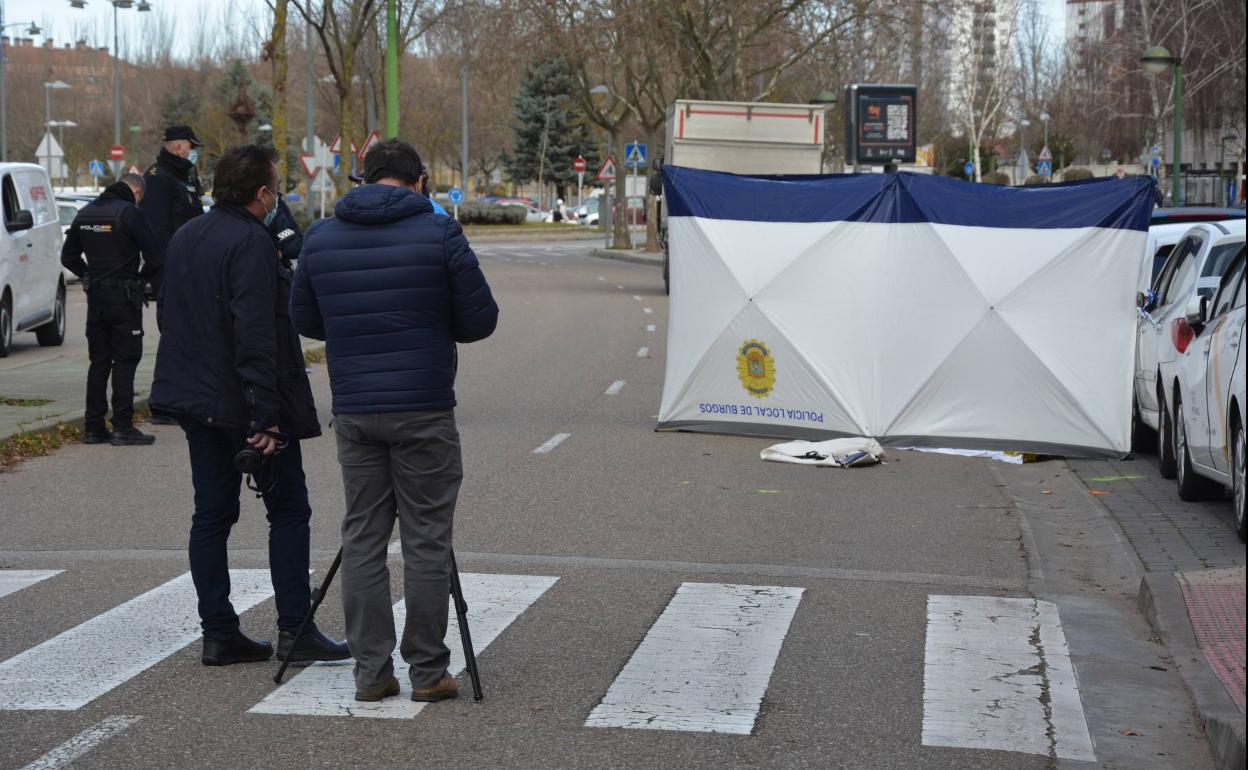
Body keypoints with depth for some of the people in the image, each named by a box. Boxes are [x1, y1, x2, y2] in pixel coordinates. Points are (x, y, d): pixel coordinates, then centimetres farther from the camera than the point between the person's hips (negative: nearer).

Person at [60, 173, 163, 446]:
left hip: (95, 297, 7)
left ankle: (93, 426, 13)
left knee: (99, 361, 12)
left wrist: (88, 276, 13)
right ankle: (123, 427, -4)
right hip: (124, 298, -6)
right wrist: (142, 278, -1)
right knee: (125, 360, -2)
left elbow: (68, 256, 16)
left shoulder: (86, 212, 10)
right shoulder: (130, 212, -12)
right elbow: (154, 255, -18)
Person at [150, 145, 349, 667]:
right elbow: (256, 335, -23)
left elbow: (168, 315, 20)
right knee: (288, 510, 2)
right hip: (242, 402, -8)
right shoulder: (251, 243, -17)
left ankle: (218, 634, 11)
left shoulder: (185, 238, 12)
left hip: (194, 397, 8)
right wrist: (266, 416, -23)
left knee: (212, 515, 9)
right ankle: (295, 630, 2)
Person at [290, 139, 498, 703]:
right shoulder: (439, 234, -6)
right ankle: (427, 672, 6)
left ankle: (370, 672, 10)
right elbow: (479, 321, -2)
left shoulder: (320, 238, 5)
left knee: (362, 538, 9)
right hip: (423, 410, -3)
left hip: (353, 411, 3)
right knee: (426, 541, 3)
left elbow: (304, 320, 14)